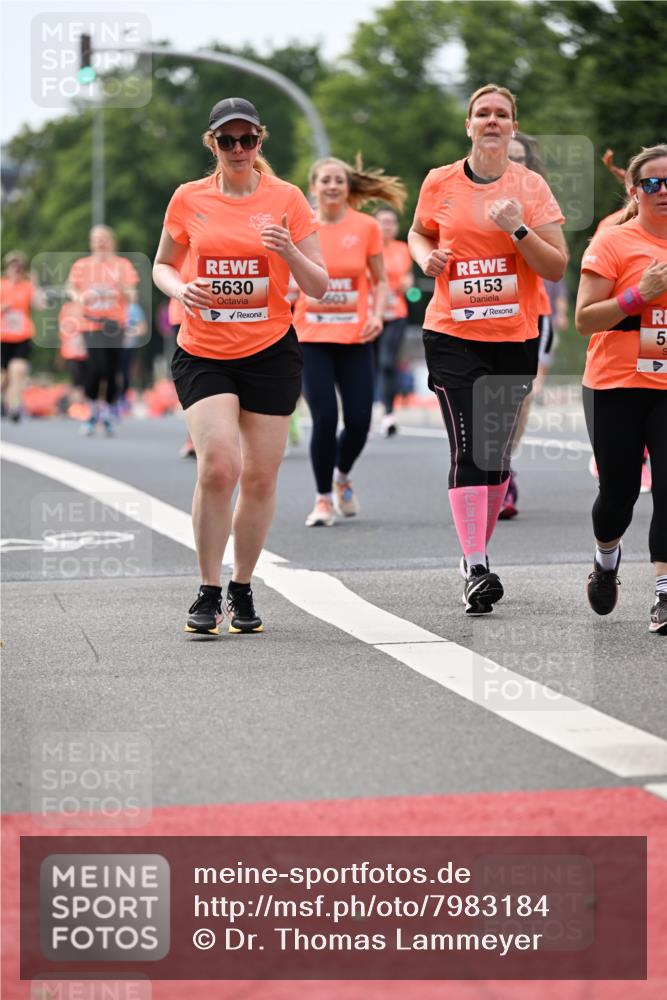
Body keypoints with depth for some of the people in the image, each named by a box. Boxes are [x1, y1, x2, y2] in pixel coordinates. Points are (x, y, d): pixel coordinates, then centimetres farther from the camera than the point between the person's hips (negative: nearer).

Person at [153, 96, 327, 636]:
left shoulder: (286, 198, 0)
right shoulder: (189, 199, 2)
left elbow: (319, 287, 0)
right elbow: (163, 265, 15)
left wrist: (289, 252, -19)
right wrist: (181, 290, -7)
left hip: (271, 352, 0)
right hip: (202, 353, 0)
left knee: (259, 477, 2)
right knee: (217, 465, -17)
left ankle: (242, 590, 20)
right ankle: (209, 592, -4)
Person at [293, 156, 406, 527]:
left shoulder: (366, 226, 1)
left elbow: (380, 279, 8)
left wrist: (377, 315, -8)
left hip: (354, 338, 1)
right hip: (311, 337, -1)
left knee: (359, 421, -3)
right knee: (325, 418, -11)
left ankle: (342, 475, 30)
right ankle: (324, 499, 7)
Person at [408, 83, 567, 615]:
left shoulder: (531, 187, 0)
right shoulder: (440, 183, 2)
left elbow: (557, 267, -2)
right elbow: (419, 233, 21)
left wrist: (519, 229, -17)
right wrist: (426, 256, -1)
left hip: (514, 337, 1)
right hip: (453, 336, -1)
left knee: (496, 452, 8)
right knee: (469, 448, -12)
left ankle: (478, 554, 26)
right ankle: (476, 570, -14)